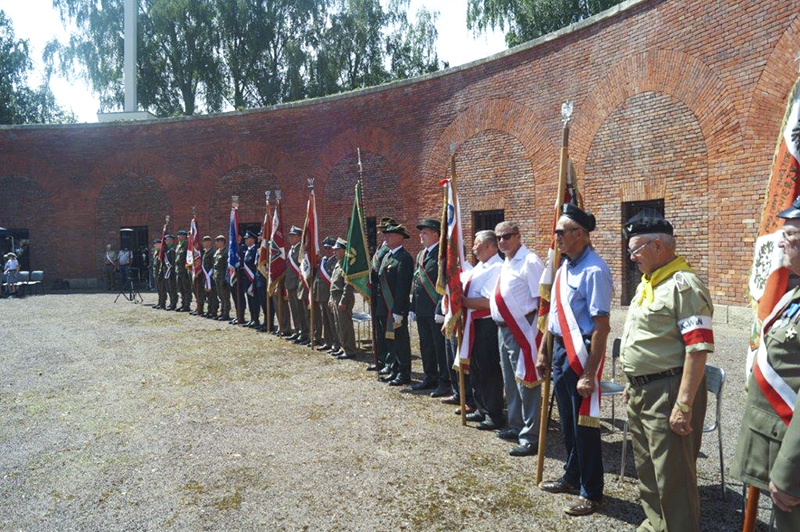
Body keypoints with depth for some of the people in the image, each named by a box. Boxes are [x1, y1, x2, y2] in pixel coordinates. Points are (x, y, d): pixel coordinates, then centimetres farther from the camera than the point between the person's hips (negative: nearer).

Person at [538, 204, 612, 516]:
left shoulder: (594, 271, -20)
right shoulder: (564, 266, 8)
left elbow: (601, 327, -24)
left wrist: (589, 373, -24)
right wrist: (543, 351, 18)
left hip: (581, 352, -9)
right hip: (560, 350, 9)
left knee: (584, 424, 5)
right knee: (567, 421, 22)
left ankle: (592, 494, 22)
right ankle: (572, 477, 41)